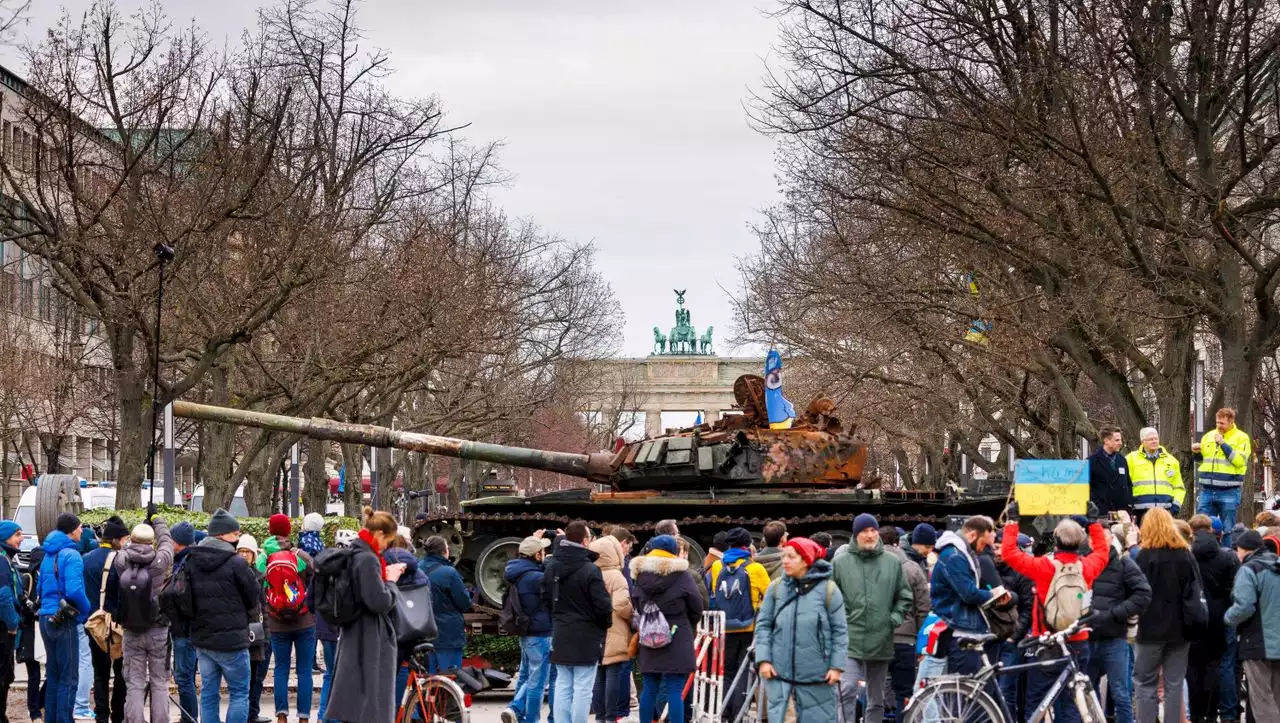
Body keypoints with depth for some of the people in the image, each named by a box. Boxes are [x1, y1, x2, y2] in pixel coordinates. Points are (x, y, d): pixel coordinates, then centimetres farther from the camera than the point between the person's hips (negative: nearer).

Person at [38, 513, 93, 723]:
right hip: (64, 621, -8)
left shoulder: (48, 556, 14)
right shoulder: (71, 555, -13)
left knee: (53, 675, 15)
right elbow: (74, 591, -22)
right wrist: (85, 611, -7)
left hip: (47, 619, 8)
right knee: (68, 677, -4)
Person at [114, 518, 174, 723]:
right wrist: (156, 519, 23)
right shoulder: (158, 562, -11)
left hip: (131, 633, 2)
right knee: (159, 683, 5)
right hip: (158, 631, -1)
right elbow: (166, 540, 6)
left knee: (134, 684, 5)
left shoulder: (121, 561, -9)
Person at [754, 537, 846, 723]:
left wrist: (837, 666, -4)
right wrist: (763, 659, -3)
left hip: (816, 672, -2)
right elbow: (763, 625, 7)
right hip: (779, 668, 2)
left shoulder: (828, 589, -3)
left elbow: (840, 631, 0)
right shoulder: (776, 588, 4)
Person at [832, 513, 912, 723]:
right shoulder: (840, 562, 0)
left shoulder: (892, 563, 7)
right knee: (848, 689, -18)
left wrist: (896, 617, 1)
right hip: (850, 639, -3)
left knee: (877, 699, 12)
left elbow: (904, 596, 14)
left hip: (881, 641, 3)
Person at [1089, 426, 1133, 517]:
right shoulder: (1092, 460, -3)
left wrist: (1129, 506, 9)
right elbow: (1087, 487, -6)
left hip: (1122, 512, 5)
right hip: (1102, 513, -5)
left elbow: (1128, 485, 21)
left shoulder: (1122, 460, 15)